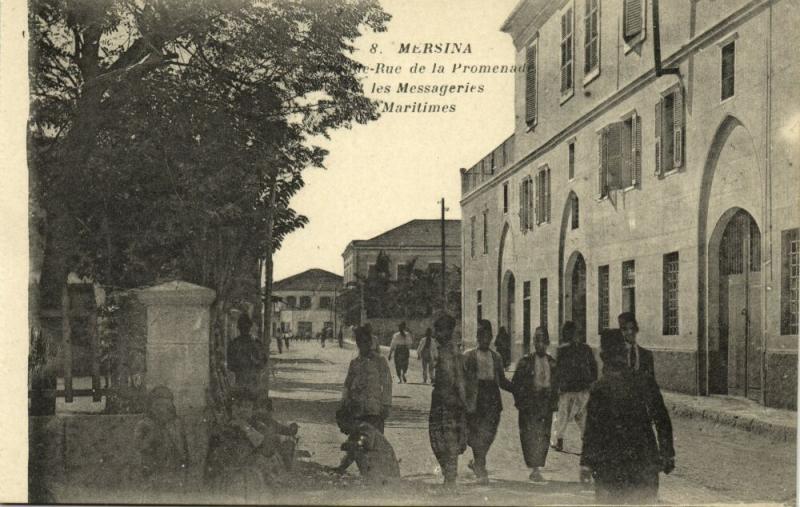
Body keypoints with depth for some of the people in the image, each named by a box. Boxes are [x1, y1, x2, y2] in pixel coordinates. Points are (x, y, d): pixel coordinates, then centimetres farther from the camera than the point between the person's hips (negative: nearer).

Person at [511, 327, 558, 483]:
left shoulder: (552, 363, 11)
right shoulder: (525, 361, -1)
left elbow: (555, 384, 17)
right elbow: (516, 382, 0)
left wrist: (554, 402, 9)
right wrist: (520, 401, -6)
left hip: (546, 404, 4)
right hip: (530, 404, -4)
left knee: (544, 436, 3)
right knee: (530, 436, -8)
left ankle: (537, 468, 12)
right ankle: (534, 470, -6)